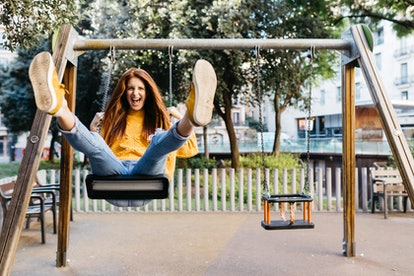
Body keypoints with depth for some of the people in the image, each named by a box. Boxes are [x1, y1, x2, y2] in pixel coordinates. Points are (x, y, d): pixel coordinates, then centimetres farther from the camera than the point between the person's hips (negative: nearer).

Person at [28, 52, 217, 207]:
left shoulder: (157, 119, 25)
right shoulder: (113, 119, 28)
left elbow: (190, 150, 19)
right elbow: (97, 152, 22)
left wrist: (185, 121, 8)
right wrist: (92, 129, 10)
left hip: (147, 179, -1)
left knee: (160, 138, -30)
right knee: (92, 142, -27)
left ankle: (192, 116, -60)